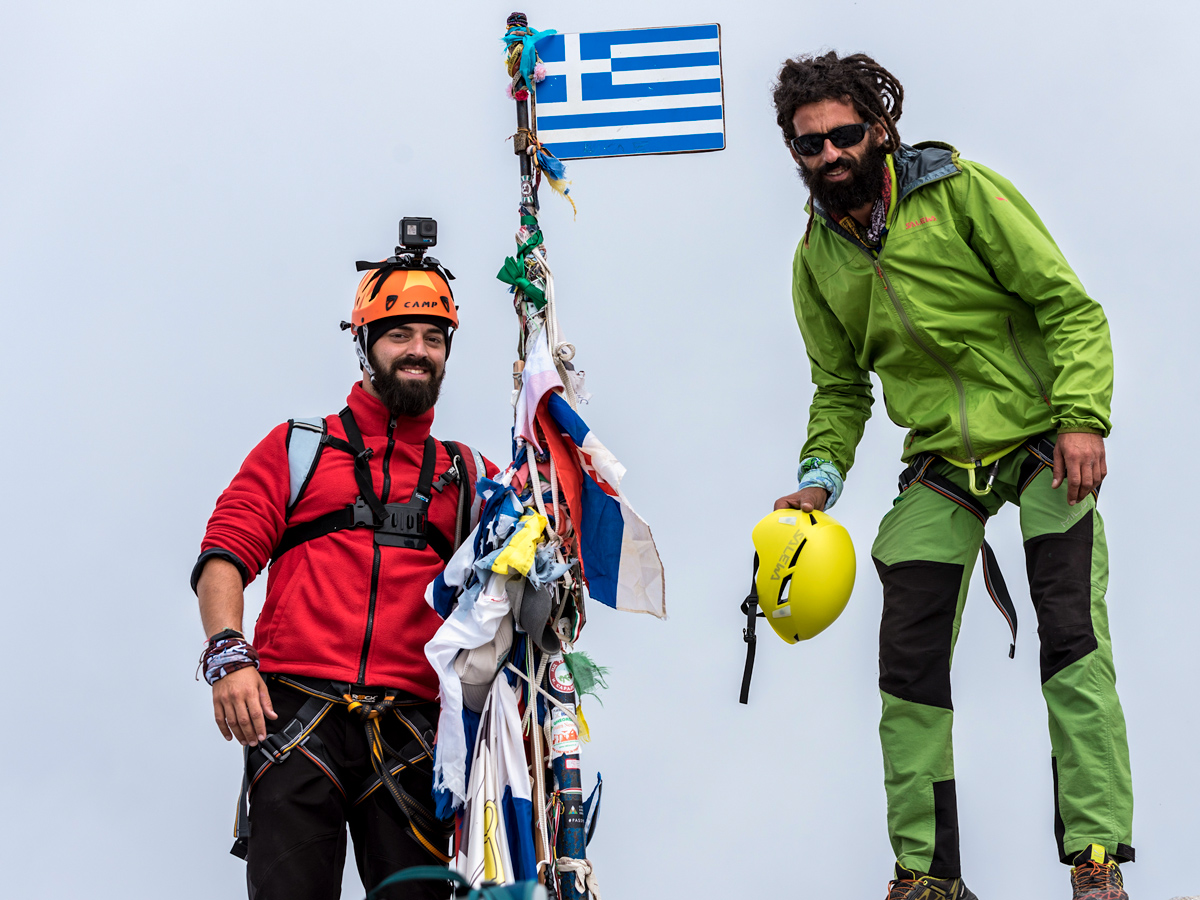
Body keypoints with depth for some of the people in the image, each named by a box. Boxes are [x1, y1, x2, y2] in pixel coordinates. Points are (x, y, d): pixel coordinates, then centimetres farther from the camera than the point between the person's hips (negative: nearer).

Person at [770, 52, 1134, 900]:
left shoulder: (959, 193, -12)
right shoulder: (817, 260, 3)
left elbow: (1069, 306, -11)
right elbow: (842, 386, 14)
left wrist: (1082, 417, -23)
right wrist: (821, 476, -2)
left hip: (1043, 443, -4)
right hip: (941, 464, 5)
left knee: (1073, 638, -16)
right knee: (910, 661, -2)